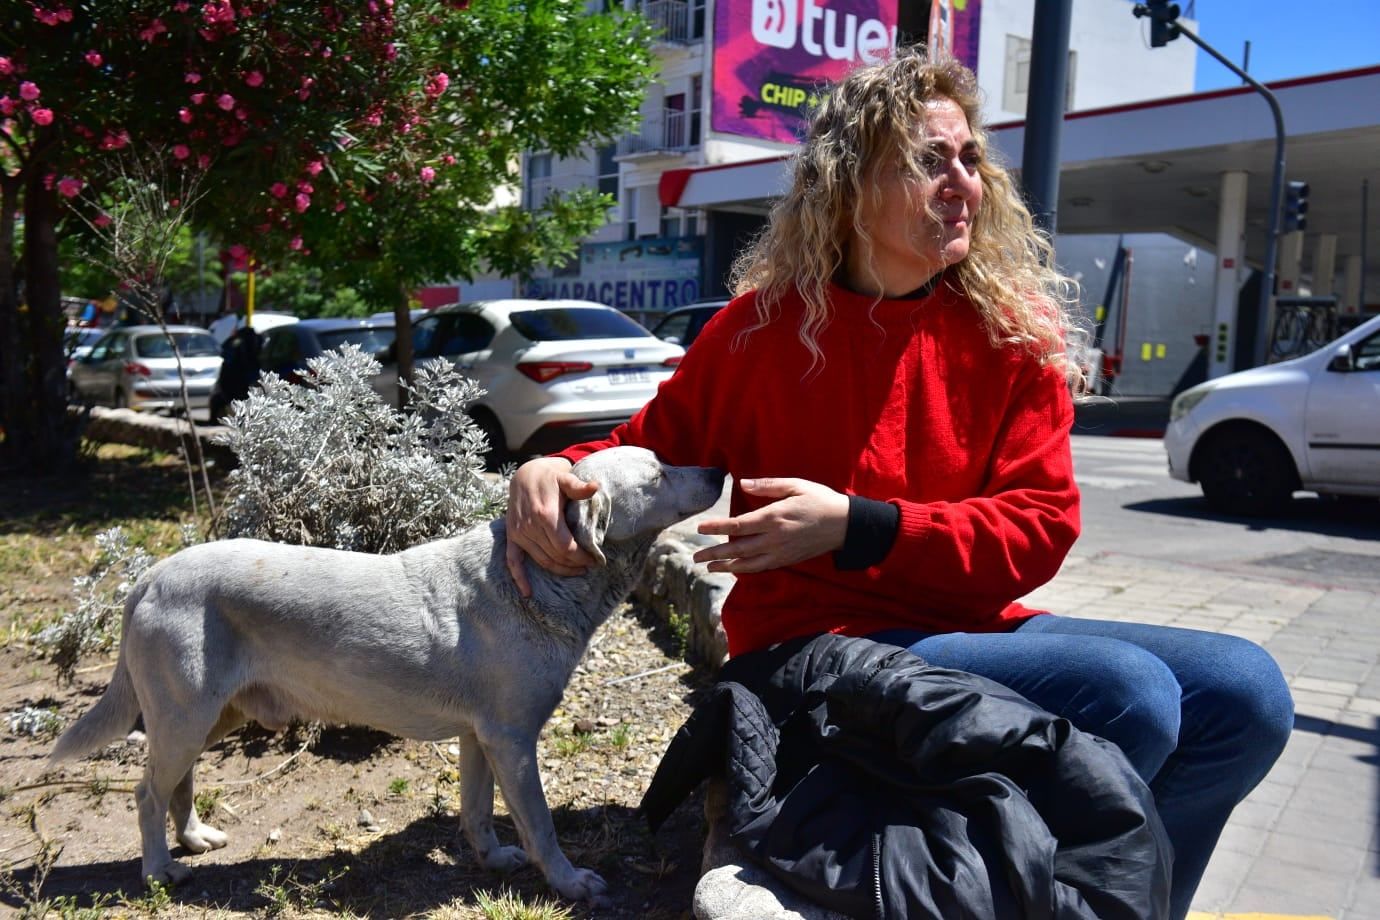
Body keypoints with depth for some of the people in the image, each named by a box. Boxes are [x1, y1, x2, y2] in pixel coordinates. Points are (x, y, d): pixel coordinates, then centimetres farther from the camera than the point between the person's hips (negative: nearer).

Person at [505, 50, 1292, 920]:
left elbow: (1040, 524, -5)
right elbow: (655, 444, 6)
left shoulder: (1016, 327, 1)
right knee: (1127, 694, -25)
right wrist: (554, 471, -17)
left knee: (1245, 692, -8)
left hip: (974, 624, 5)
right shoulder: (767, 323, -6)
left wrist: (858, 527, -19)